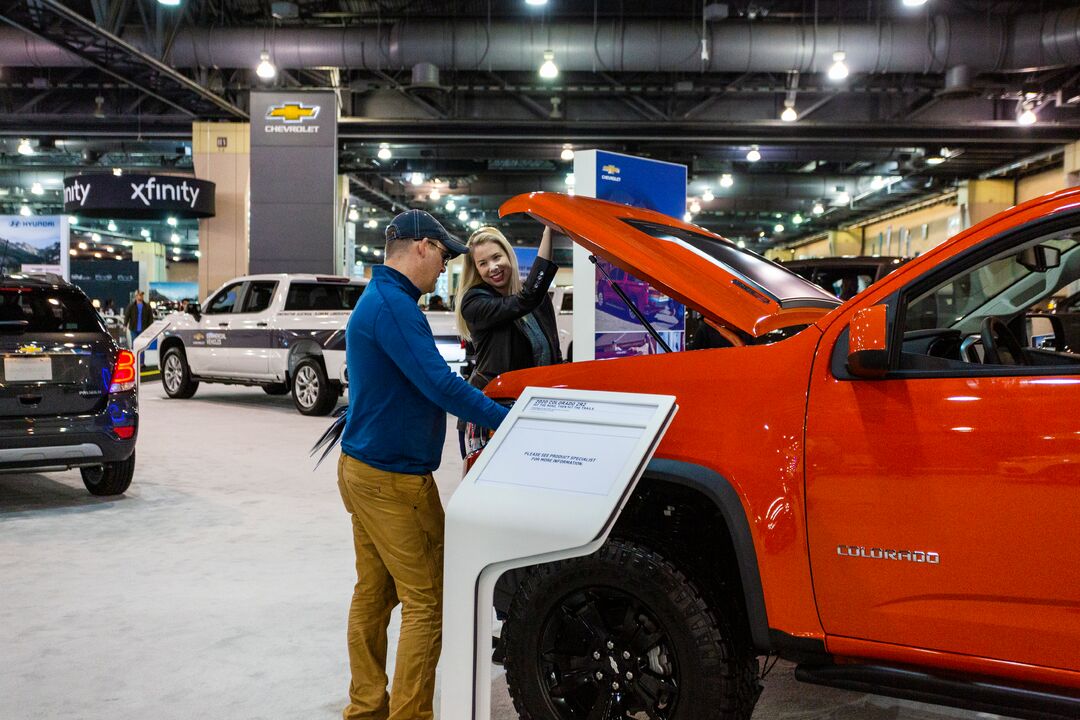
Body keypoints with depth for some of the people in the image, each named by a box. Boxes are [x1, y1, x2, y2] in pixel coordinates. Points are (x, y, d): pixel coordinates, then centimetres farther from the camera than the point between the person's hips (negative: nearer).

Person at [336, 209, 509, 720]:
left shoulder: (377, 298, 15)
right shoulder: (393, 305, -19)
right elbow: (439, 384, -25)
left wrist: (488, 412, 13)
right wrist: (507, 421, -19)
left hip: (363, 468, 11)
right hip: (392, 479, -11)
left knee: (373, 593, 16)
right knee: (425, 601, -2)